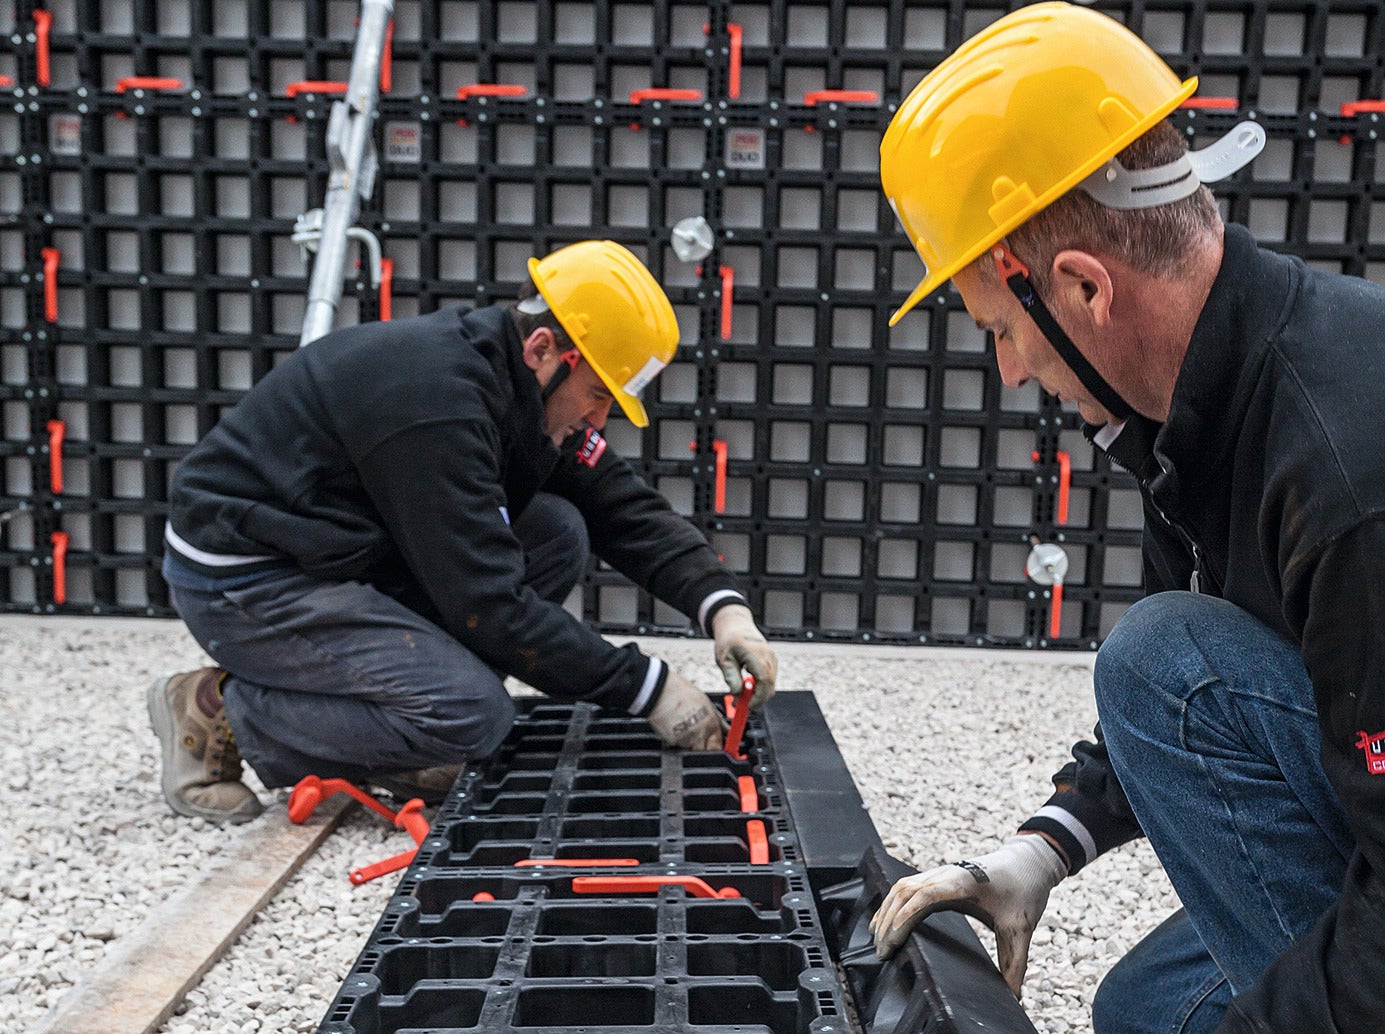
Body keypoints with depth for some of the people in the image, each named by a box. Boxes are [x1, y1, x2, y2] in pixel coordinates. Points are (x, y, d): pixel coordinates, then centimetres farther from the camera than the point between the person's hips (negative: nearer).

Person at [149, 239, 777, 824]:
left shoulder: (525, 386, -1)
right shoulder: (436, 399, -29)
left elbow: (627, 507, 3)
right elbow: (490, 606, -28)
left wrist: (722, 605, -12)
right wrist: (647, 688, -23)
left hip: (352, 553, 9)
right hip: (240, 577, -9)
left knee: (558, 532, -5)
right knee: (475, 715, -22)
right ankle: (217, 709, -4)